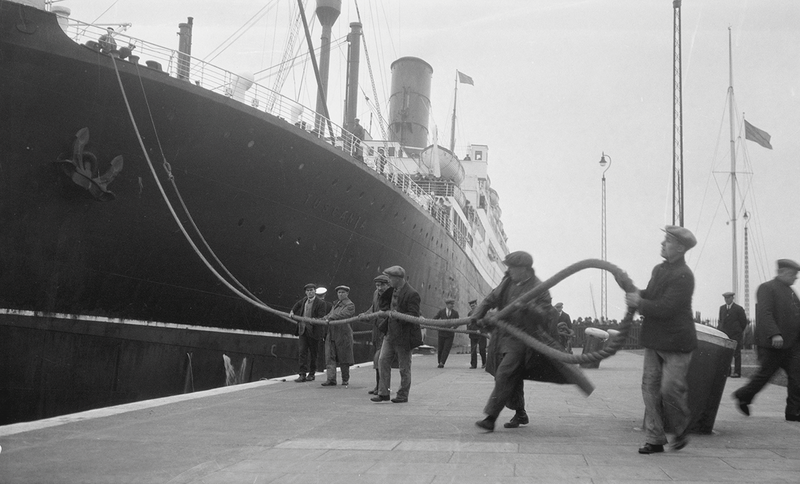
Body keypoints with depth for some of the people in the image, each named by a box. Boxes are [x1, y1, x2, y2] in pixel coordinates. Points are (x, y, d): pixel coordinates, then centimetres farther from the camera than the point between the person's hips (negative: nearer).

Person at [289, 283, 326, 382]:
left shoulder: (320, 303, -7)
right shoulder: (304, 300, 10)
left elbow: (321, 318, -12)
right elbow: (297, 305, 32)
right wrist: (292, 311, 14)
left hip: (313, 331, -4)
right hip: (302, 330, 4)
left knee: (313, 353, 7)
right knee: (301, 352, -5)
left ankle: (311, 374, 20)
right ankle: (302, 374, -6)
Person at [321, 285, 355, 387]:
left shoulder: (350, 305, -3)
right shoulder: (335, 304, 21)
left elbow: (342, 315, -17)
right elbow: (330, 314, 20)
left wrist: (330, 319, -25)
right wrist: (324, 318, 0)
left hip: (343, 334, -6)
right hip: (331, 334, 6)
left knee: (343, 359, 2)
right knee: (330, 357, -2)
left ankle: (345, 379, 14)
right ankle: (331, 379, -3)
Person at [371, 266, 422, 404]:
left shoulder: (412, 294, -16)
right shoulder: (392, 290, 9)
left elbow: (414, 316, -20)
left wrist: (398, 315, -30)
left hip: (404, 335, -8)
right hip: (390, 333, 8)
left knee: (404, 366, 4)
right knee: (383, 361, 2)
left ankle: (403, 395, 15)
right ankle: (383, 393, 7)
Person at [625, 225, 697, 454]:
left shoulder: (683, 276, -16)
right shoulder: (659, 269, 12)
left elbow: (665, 308, -23)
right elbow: (651, 297, 20)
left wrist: (639, 303, -14)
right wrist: (636, 294, -1)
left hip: (676, 343, -8)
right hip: (654, 341, 8)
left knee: (670, 389, -8)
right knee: (650, 388, 4)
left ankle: (682, 428, 20)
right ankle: (654, 439, 11)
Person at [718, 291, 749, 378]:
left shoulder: (738, 309, -3)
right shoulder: (722, 308, 13)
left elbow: (744, 322, 3)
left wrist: (739, 331, 8)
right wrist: (721, 330, 9)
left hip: (736, 335, -5)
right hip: (725, 335, 5)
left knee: (736, 353, -3)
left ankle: (737, 372, -1)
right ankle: (726, 371, 6)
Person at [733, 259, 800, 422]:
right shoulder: (767, 288, -8)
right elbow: (765, 313, -20)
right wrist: (774, 334, -30)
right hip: (772, 343, -8)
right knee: (765, 373, 3)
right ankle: (743, 396, 24)